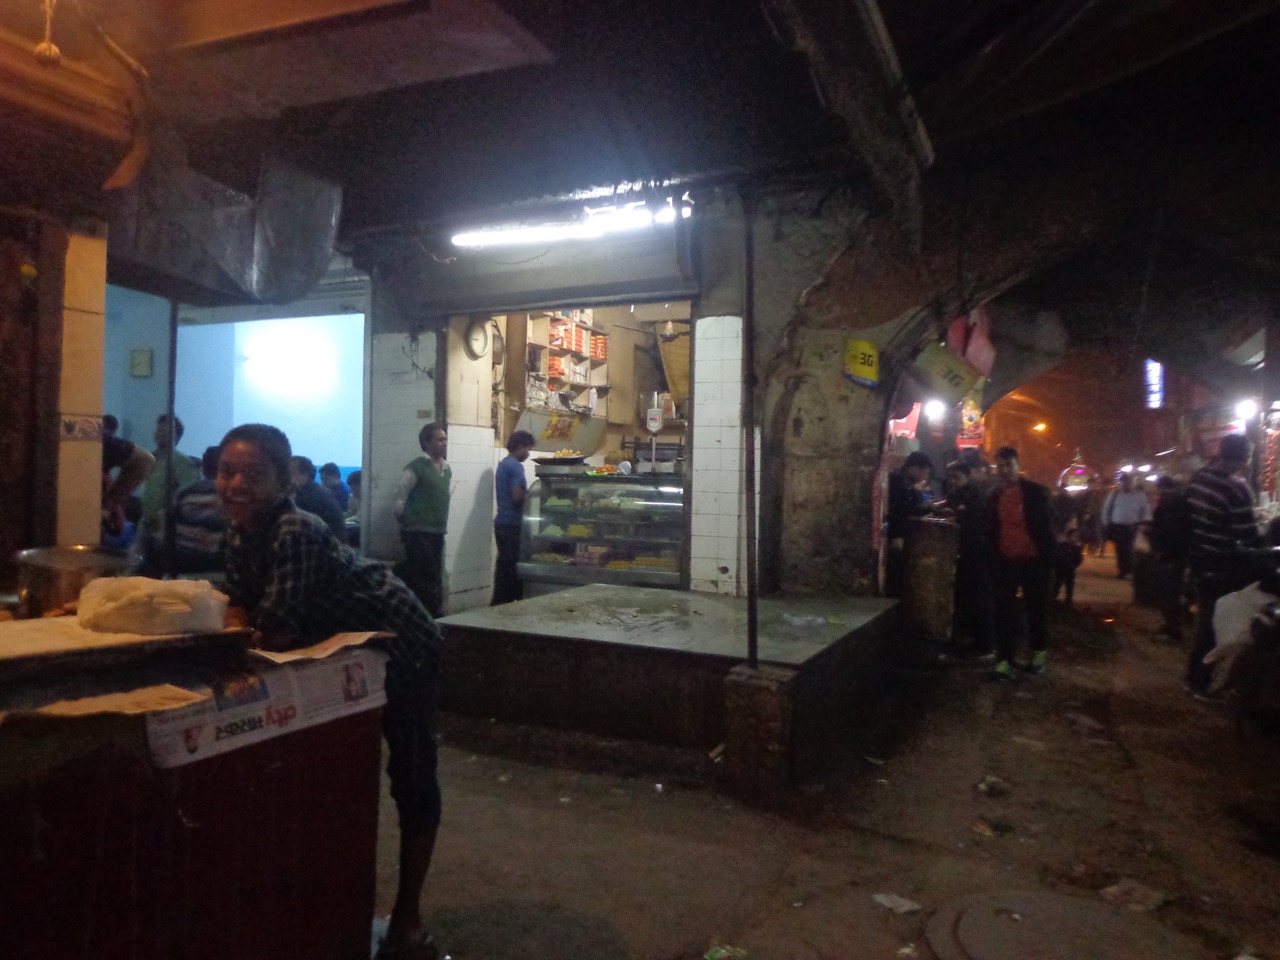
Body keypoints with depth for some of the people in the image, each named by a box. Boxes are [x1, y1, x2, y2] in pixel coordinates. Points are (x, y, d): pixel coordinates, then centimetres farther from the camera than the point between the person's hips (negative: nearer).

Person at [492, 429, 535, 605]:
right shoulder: (515, 466, -13)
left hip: (502, 522, 9)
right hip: (512, 524, -9)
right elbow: (517, 496, -20)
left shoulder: (503, 464, 17)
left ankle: (499, 604, 14)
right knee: (514, 568, -5)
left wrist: (526, 492, 13)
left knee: (504, 566, 11)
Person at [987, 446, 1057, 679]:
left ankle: (1039, 652, 28)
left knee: (1036, 609, 11)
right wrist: (992, 560, 8)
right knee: (1004, 612, 2)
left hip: (1033, 561, -3)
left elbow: (1047, 527, -6)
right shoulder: (994, 496, 5)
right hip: (1005, 562, 3)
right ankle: (1005, 660, 5)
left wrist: (1049, 560, -10)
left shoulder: (1036, 492, -7)